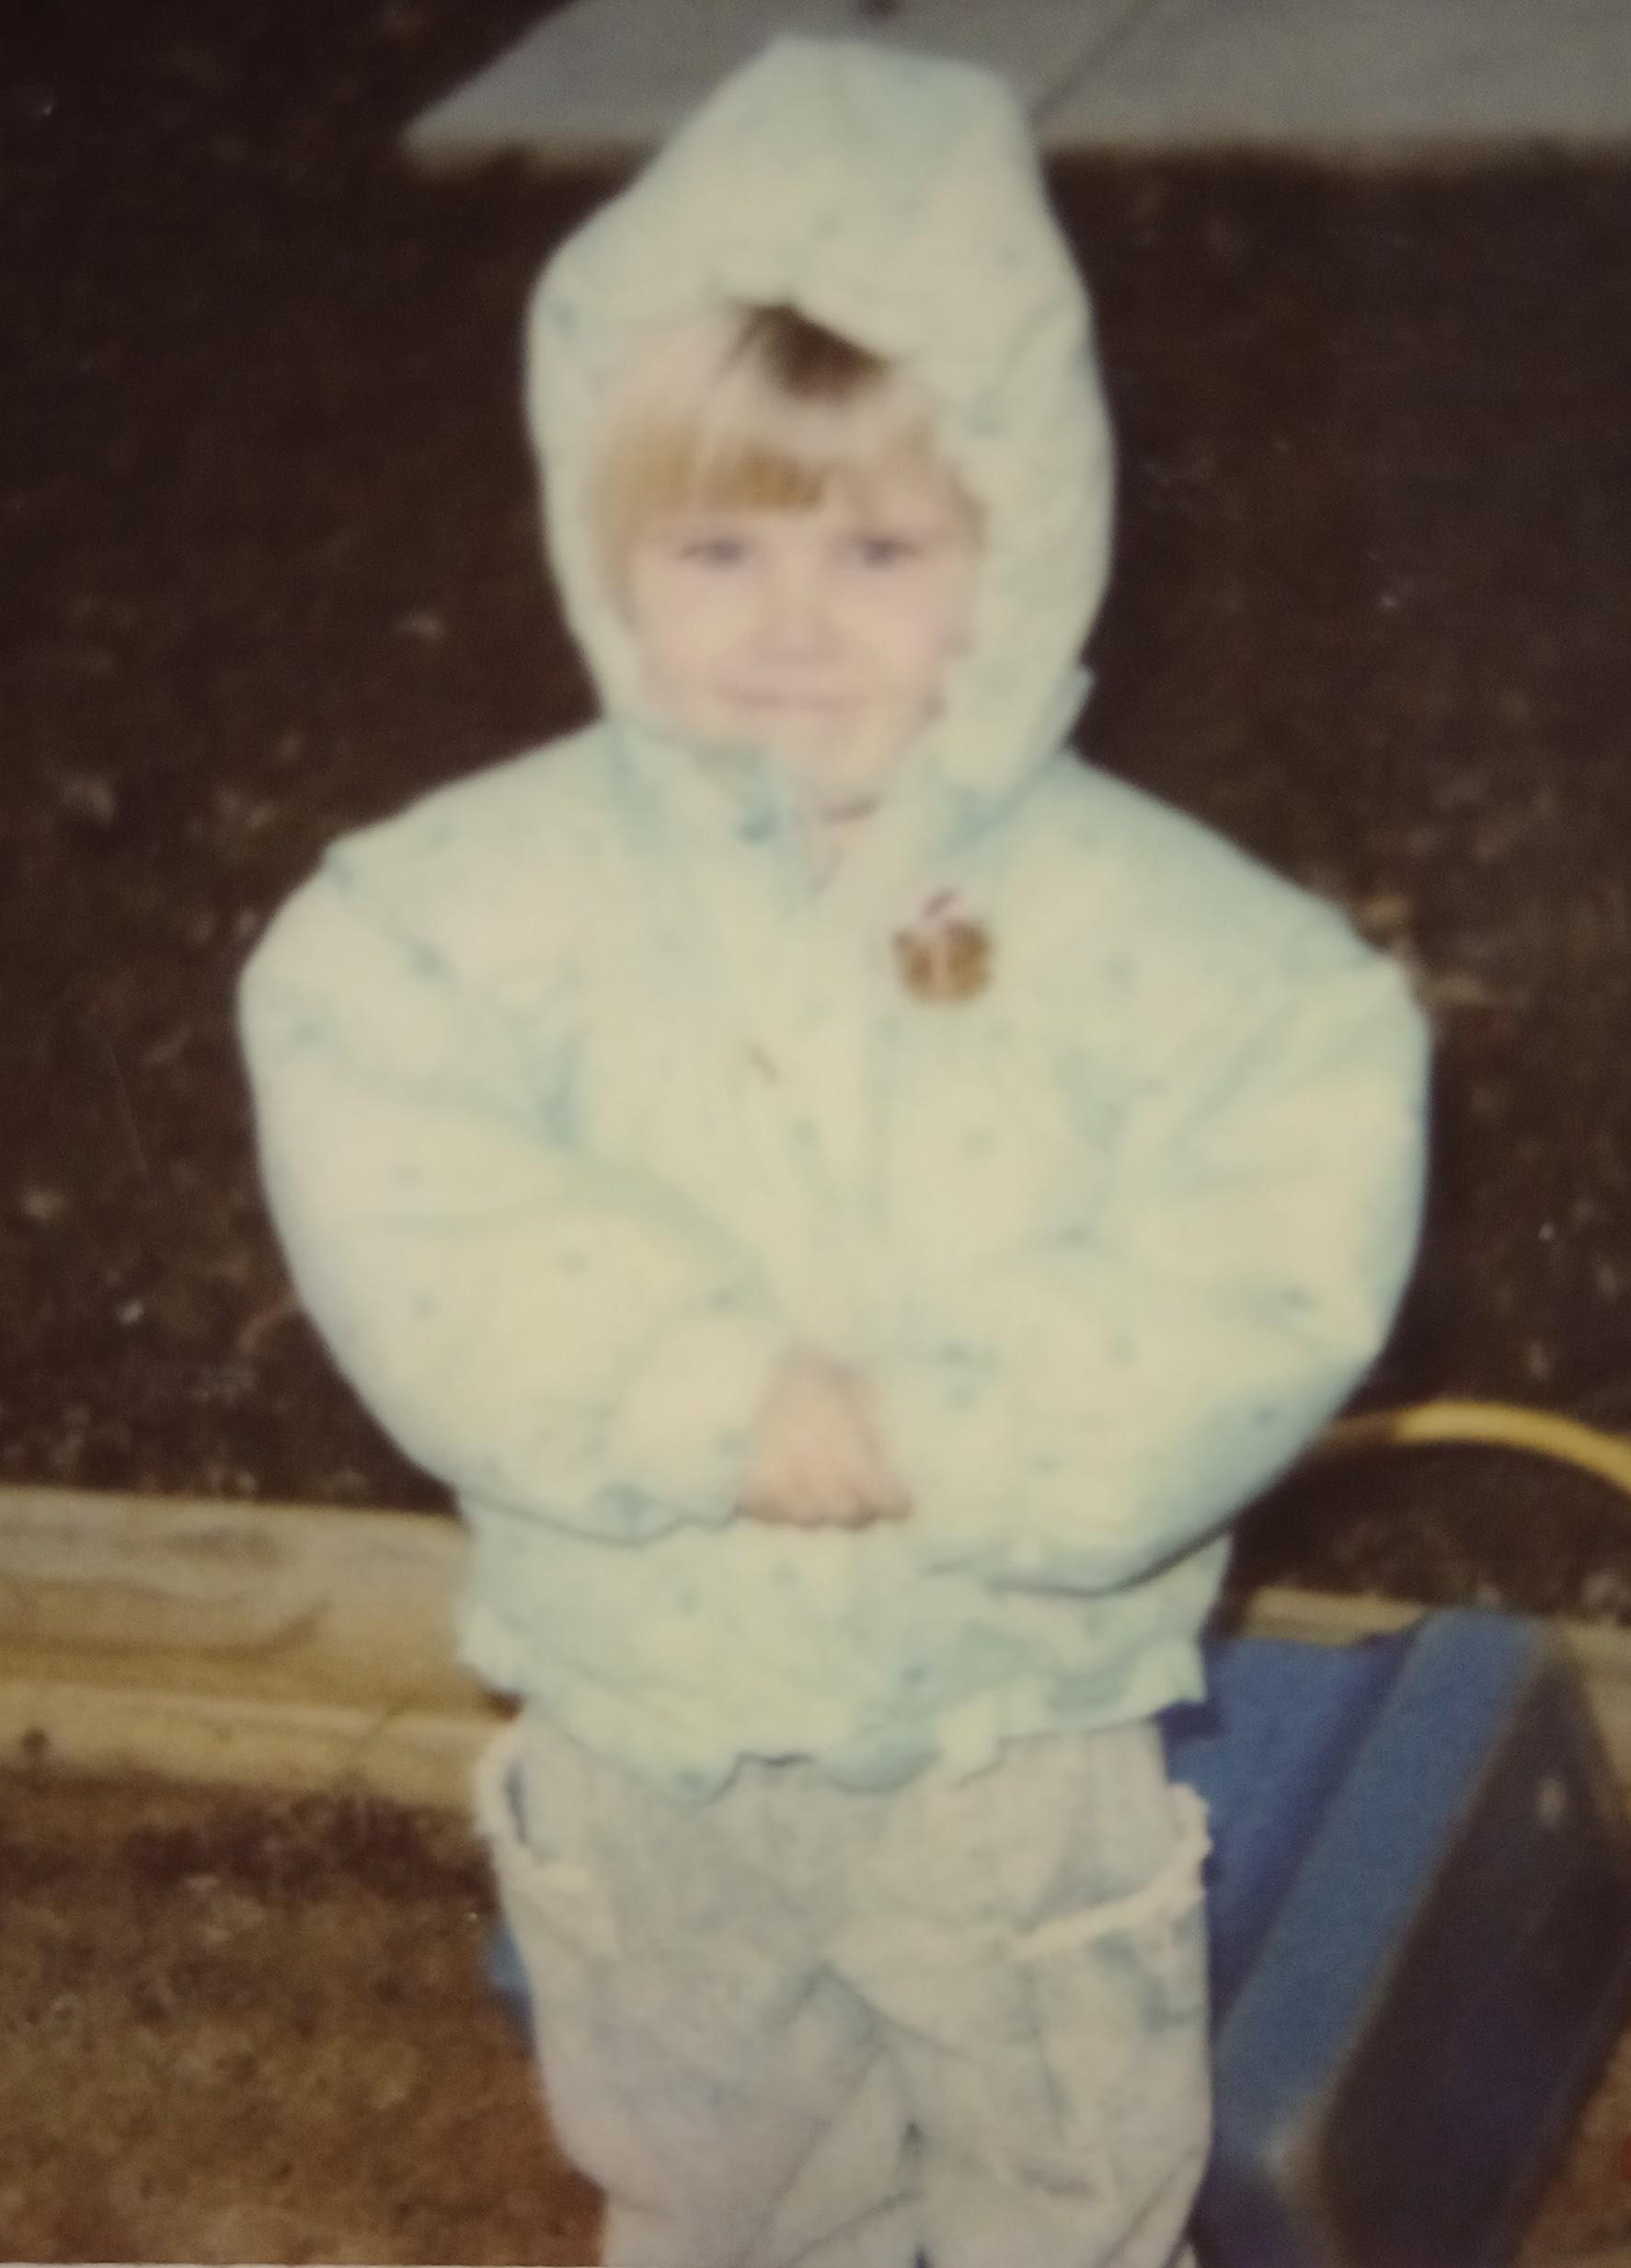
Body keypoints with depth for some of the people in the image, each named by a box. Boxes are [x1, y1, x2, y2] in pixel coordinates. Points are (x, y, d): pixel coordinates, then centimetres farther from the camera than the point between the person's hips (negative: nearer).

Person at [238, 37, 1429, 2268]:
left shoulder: (1148, 914, -19)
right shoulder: (488, 894, -16)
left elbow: (1277, 1263, -26)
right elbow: (406, 1216, -26)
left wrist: (947, 1438, -33)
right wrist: (717, 1398, -35)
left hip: (1018, 1731, -1)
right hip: (646, 1735, 2)